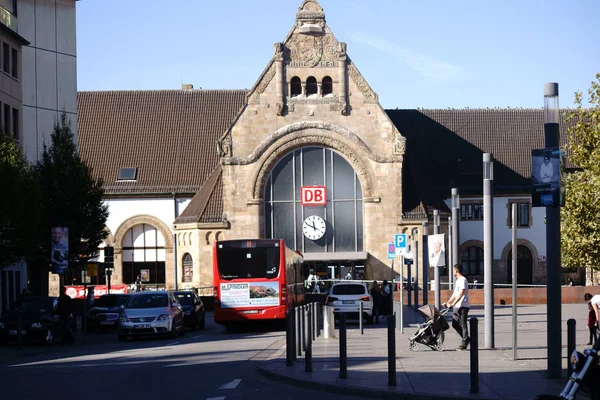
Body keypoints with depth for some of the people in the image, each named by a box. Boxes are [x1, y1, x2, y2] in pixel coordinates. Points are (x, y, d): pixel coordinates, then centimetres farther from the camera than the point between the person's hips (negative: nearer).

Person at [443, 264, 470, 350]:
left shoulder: (463, 280, -13)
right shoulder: (457, 280, 19)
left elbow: (461, 294, -22)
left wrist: (453, 303, -26)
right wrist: (448, 302, 18)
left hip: (463, 306, -10)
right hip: (457, 307, 10)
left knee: (463, 325, -5)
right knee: (455, 324, 9)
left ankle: (464, 344, -1)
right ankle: (466, 339, 21)